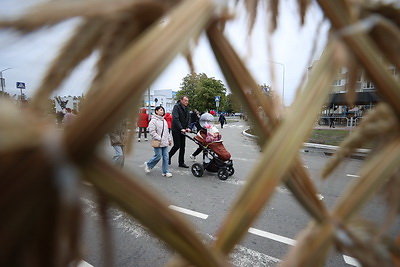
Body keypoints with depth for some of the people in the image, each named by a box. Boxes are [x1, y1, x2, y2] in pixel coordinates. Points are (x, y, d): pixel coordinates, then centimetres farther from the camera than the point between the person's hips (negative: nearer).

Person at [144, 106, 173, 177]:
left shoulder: (164, 120, 16)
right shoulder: (153, 120, -9)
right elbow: (152, 131, -15)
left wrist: (169, 139, 18)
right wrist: (159, 139, -17)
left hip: (165, 142, 7)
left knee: (166, 157, 6)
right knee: (158, 156, -2)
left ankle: (165, 172, 15)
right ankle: (148, 165, 24)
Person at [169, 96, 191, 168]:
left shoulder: (186, 108, 10)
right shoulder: (176, 106, -12)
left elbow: (188, 118, 8)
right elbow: (176, 119, -22)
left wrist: (188, 127, -7)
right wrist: (181, 128, -27)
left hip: (183, 130, 7)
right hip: (176, 130, -7)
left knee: (182, 146, 7)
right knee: (177, 145, -5)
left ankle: (181, 163, 15)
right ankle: (168, 157, 19)